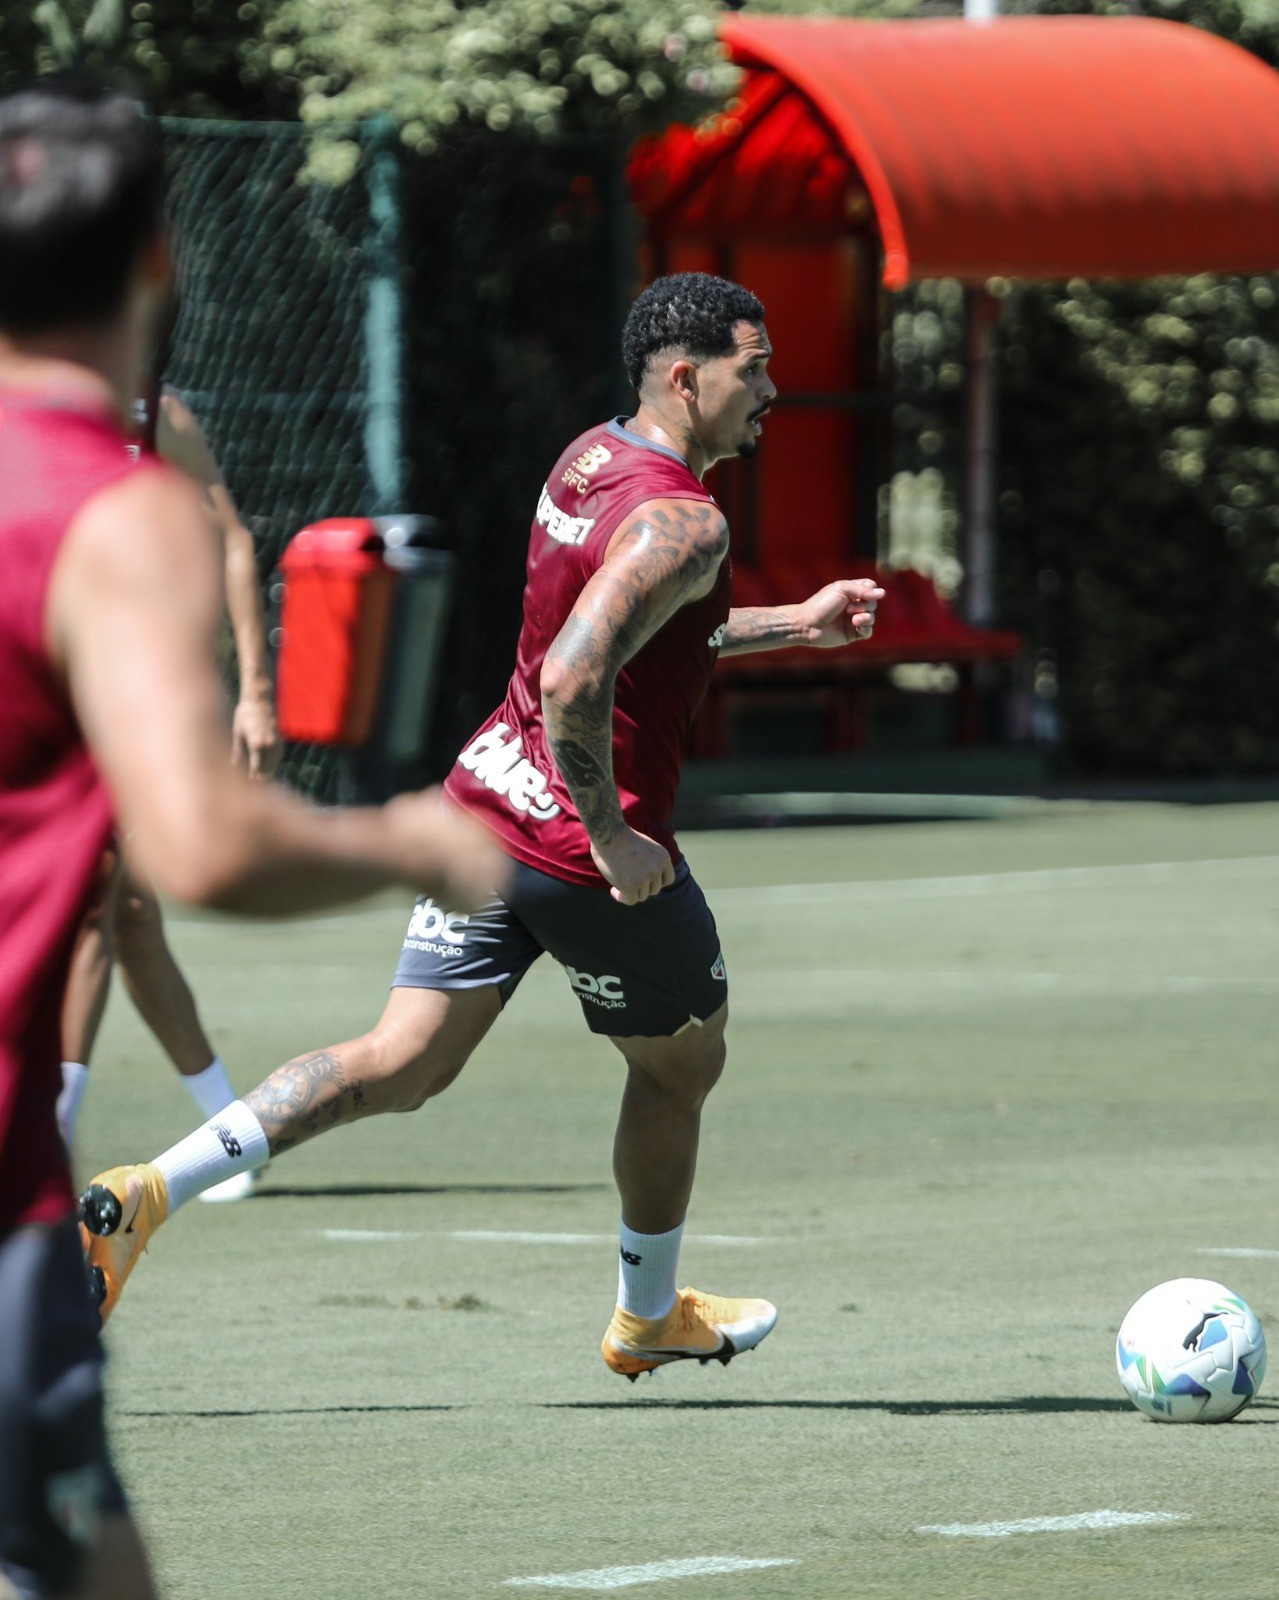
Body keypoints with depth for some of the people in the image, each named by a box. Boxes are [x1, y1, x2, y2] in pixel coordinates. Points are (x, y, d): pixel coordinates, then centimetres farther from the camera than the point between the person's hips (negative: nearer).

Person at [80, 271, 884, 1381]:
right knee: (681, 1064, 18)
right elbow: (575, 680, -34)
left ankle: (147, 1193, -7)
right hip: (586, 850, -8)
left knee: (402, 1065, 7)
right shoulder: (682, 523, -21)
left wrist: (794, 623, 24)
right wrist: (611, 836, -24)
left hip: (489, 800, 8)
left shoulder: (591, 460, 10)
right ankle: (647, 1318, 36)